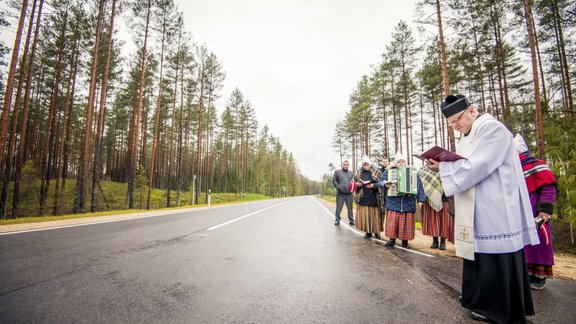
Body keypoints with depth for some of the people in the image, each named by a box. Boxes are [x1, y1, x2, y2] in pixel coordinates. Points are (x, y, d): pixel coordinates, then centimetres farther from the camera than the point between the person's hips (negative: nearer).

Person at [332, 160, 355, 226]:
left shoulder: (351, 173, 18)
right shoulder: (337, 172, 9)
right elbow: (334, 181, 3)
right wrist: (338, 187, -8)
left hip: (349, 193, 2)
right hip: (340, 193, -2)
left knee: (350, 208, 6)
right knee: (338, 207, 1)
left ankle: (351, 220, 14)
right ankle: (337, 220, 10)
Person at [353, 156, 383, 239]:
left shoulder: (376, 172, 1)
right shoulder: (359, 173, 9)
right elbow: (355, 185, 16)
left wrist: (373, 185, -17)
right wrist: (358, 185, -6)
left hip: (373, 198, -2)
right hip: (363, 198, 3)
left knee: (374, 214, 1)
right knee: (364, 215, 3)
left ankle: (377, 232, 15)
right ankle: (368, 232, 16)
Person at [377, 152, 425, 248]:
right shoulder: (389, 171, 7)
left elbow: (419, 186, 9)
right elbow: (380, 182, 5)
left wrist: (420, 200, 1)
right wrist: (385, 184, -18)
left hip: (408, 203, 1)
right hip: (393, 202, -1)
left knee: (406, 222, 4)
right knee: (392, 221, -3)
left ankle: (405, 240, 18)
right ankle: (392, 239, 11)